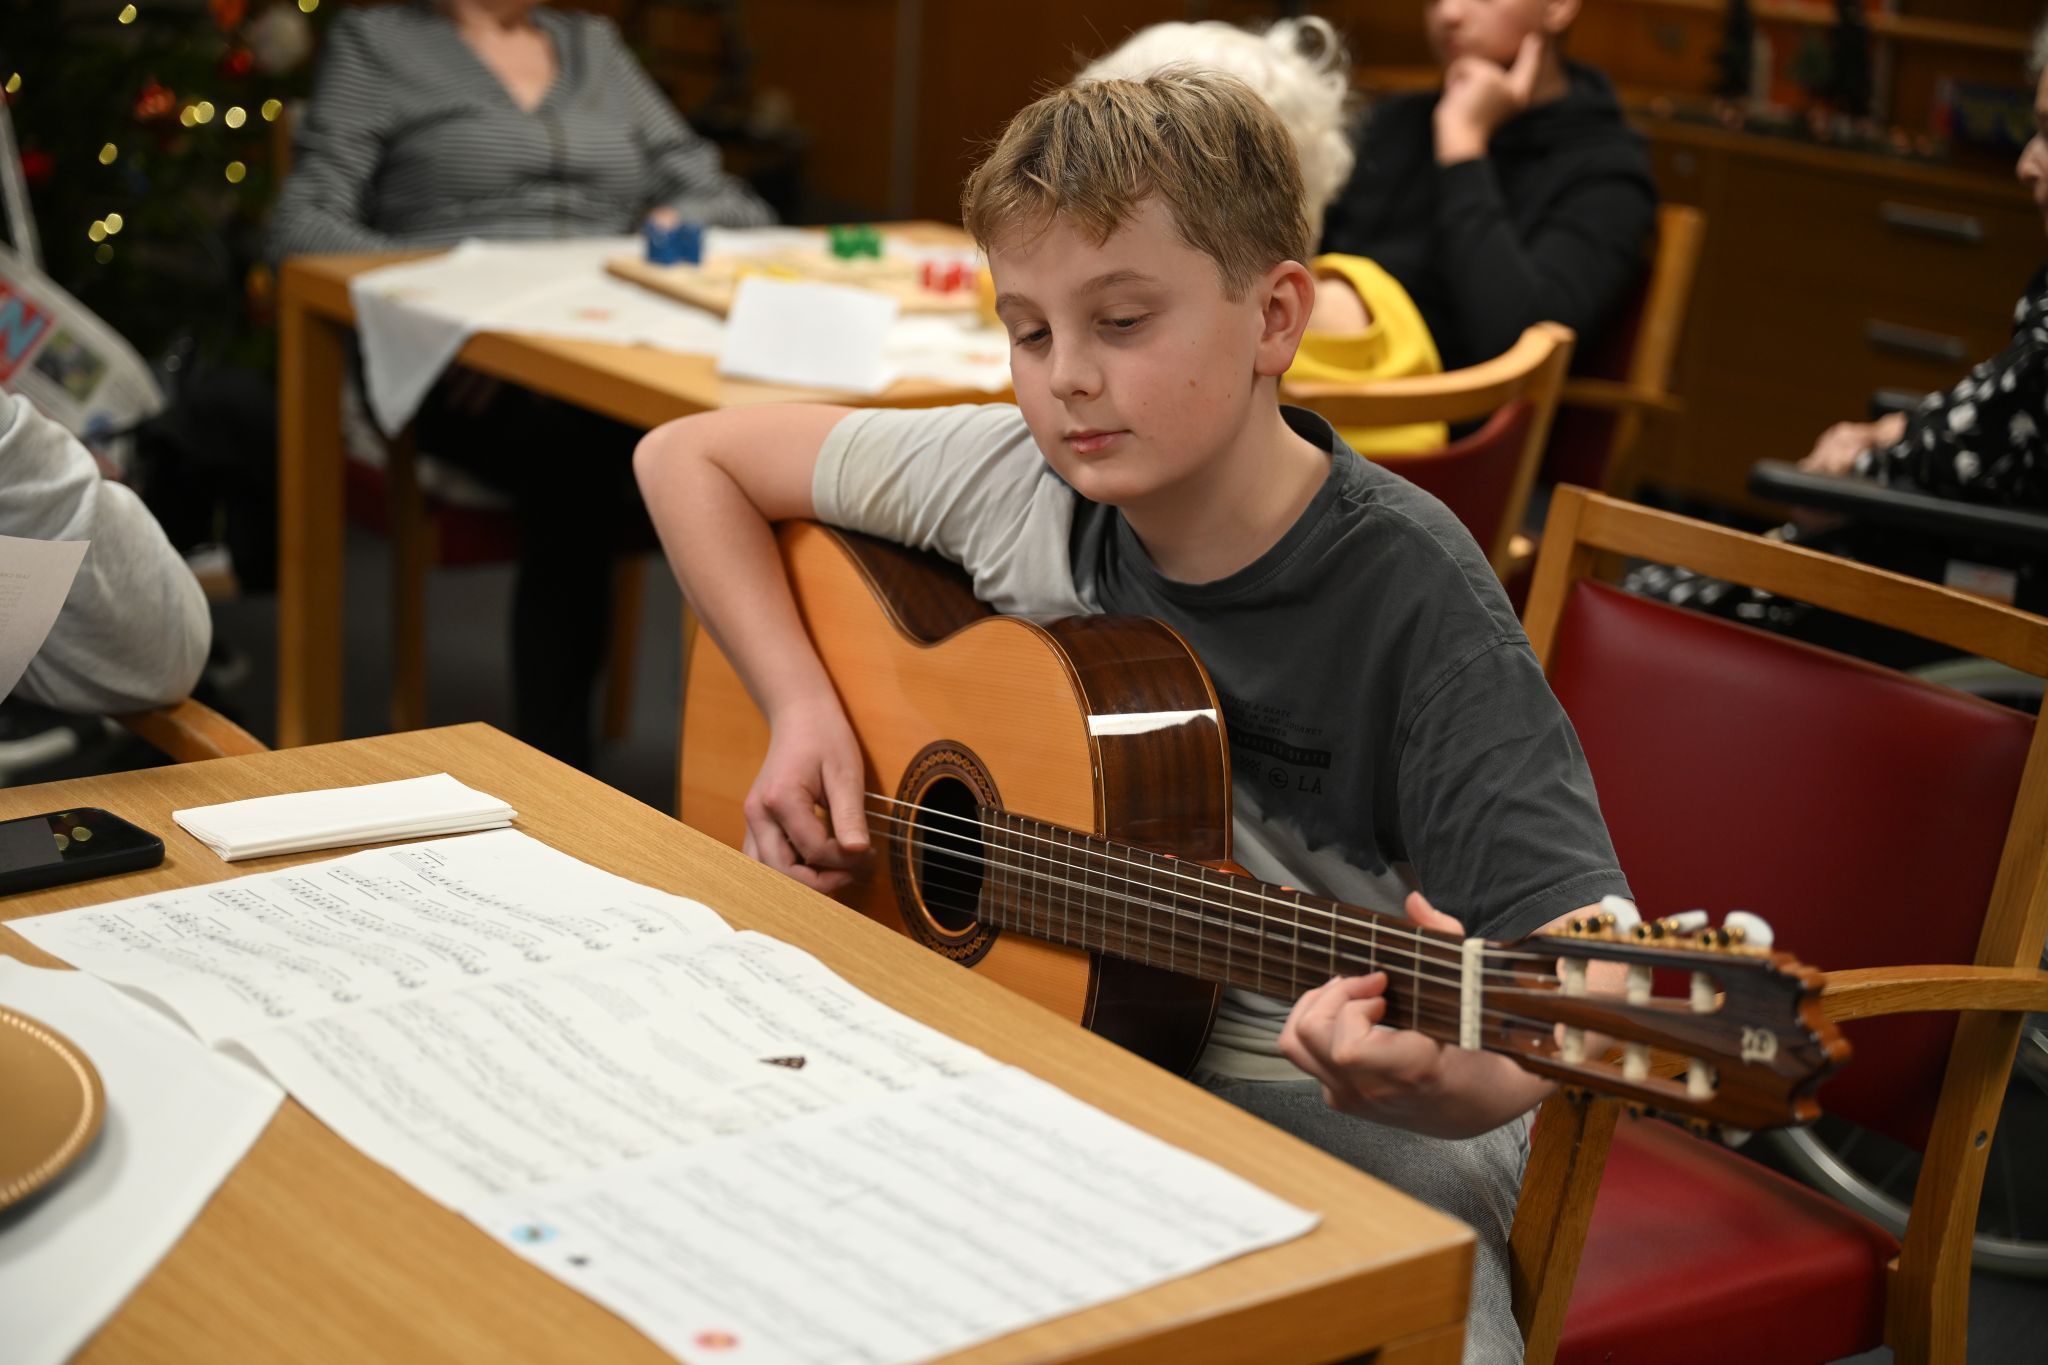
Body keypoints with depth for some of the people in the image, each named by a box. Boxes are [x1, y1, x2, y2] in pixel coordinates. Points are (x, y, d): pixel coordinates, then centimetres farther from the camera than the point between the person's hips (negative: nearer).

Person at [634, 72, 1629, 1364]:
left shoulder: (1410, 594, -18)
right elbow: (691, 456, 8)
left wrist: (1454, 1081, -45)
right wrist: (804, 712, -4)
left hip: (1346, 1139, -3)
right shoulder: (1010, 480, -4)